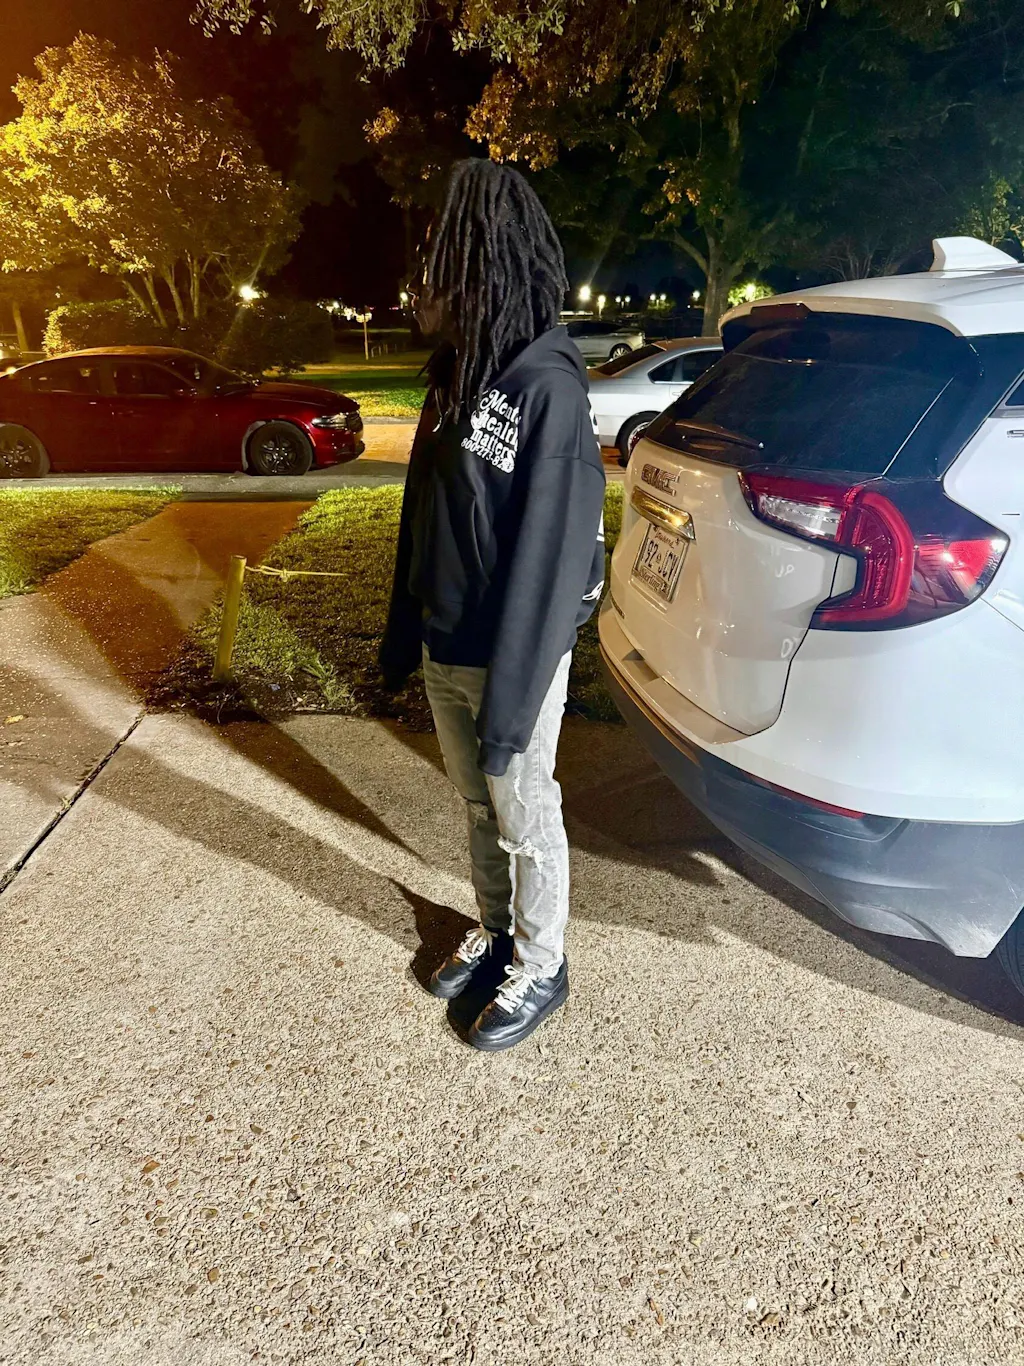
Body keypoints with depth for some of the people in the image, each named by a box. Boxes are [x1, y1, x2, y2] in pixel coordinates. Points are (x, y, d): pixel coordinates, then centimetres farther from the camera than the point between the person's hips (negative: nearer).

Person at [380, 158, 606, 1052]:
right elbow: (423, 516, 10)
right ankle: (495, 933, 43)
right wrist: (404, 634, 13)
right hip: (445, 649, 7)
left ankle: (540, 968, 32)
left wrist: (509, 701, -21)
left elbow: (545, 555, -22)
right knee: (477, 804, 20)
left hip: (513, 657, -7)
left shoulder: (547, 387, -19)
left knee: (524, 816, 10)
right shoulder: (457, 371, 6)